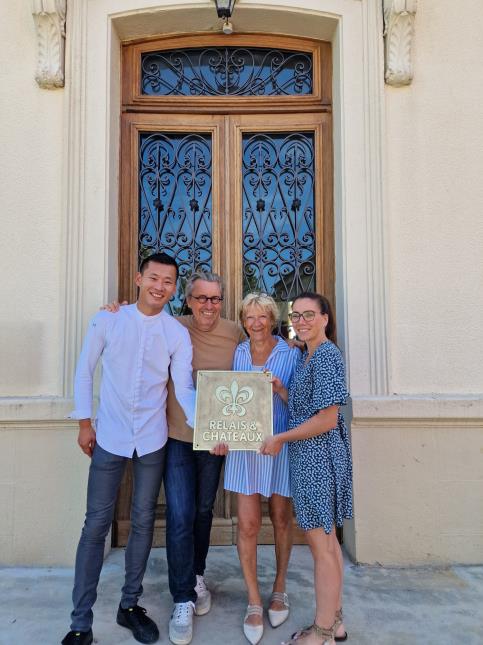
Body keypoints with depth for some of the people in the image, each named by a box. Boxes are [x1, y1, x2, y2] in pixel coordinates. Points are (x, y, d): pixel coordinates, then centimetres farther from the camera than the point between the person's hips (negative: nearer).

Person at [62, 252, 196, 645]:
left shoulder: (178, 334, -3)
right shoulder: (108, 320, -5)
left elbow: (185, 389, -8)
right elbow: (85, 371, 3)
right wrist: (84, 422, 1)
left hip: (152, 440, 2)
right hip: (109, 437, -1)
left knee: (143, 523, 13)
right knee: (96, 525, 4)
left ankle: (130, 604, 32)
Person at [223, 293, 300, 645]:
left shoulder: (290, 353, -3)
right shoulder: (237, 353, 4)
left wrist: (280, 389, -19)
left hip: (281, 443, -1)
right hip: (244, 444, 1)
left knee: (281, 519, 13)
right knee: (248, 524, 1)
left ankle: (279, 589, 37)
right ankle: (254, 601, 21)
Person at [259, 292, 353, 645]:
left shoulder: (326, 354, -16)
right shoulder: (309, 356, 13)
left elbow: (327, 419, -20)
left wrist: (280, 439, -13)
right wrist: (280, 389, -1)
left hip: (318, 456, -10)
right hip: (313, 457, 10)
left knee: (322, 544, 3)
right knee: (327, 540, 18)